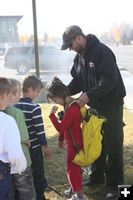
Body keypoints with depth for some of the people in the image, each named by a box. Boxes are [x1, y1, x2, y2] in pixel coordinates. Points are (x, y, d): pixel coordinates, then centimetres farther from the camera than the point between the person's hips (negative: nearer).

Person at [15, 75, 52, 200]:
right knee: (38, 175, 10)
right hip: (34, 147, -5)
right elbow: (39, 129, -16)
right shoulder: (34, 108, -17)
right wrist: (45, 146, -6)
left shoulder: (14, 107, 1)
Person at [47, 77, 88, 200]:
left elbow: (60, 127, -27)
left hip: (74, 143, -10)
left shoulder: (71, 108, -27)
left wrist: (52, 115, -18)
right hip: (73, 141, 10)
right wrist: (61, 139, 22)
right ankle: (76, 190, 37)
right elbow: (65, 125, 15)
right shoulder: (70, 105, 5)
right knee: (74, 167, 21)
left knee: (72, 168, 0)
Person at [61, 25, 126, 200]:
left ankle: (114, 183, 10)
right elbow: (77, 81, 9)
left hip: (111, 103, -8)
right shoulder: (79, 57, 6)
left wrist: (89, 95, -35)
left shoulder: (102, 52, -21)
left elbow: (110, 80, -28)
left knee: (113, 144, 0)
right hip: (94, 104, 8)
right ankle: (97, 175, 32)